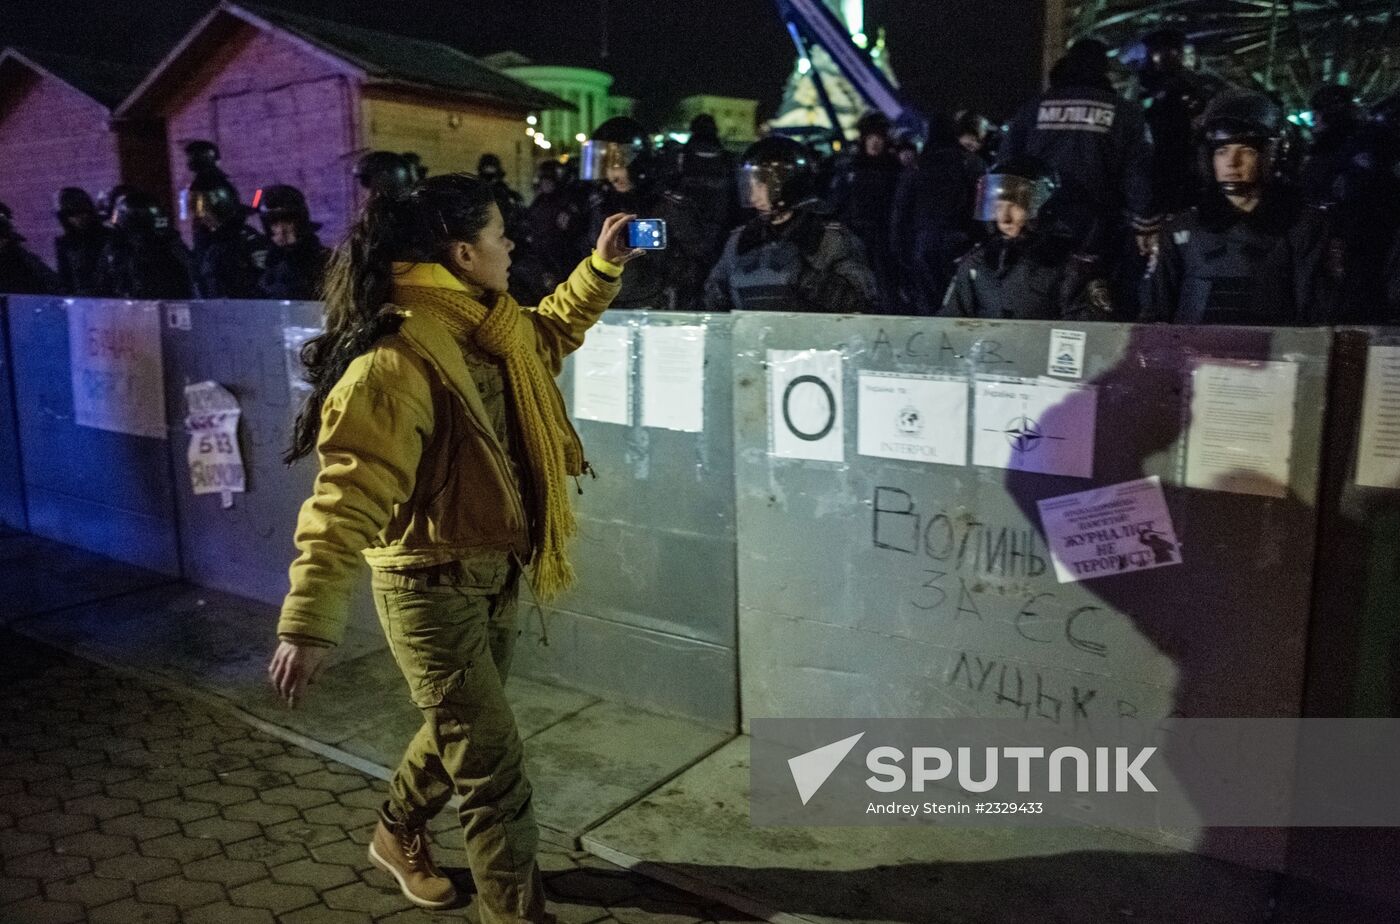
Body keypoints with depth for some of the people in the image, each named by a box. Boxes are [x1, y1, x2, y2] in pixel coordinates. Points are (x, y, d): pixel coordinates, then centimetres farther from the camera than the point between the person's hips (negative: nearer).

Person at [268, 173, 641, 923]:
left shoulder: (482, 327, 4)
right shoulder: (397, 360, -25)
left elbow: (548, 334, 27)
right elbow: (348, 494, -31)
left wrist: (601, 268, 21)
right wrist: (310, 622, -36)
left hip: (493, 573, 9)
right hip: (431, 586, -9)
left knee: (461, 731, 26)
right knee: (494, 768, 0)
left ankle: (398, 837, 52)